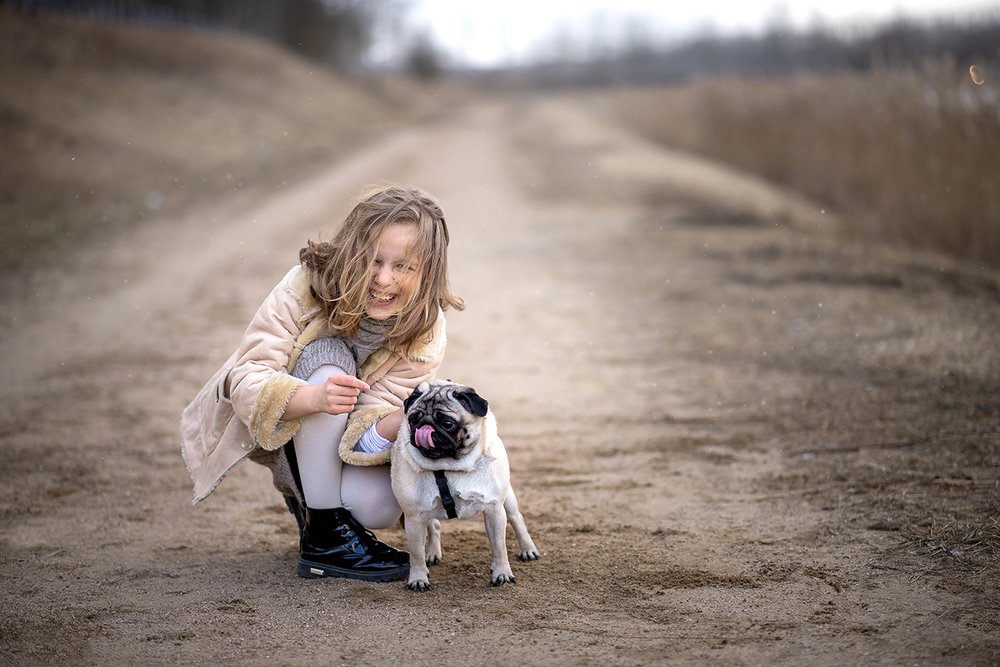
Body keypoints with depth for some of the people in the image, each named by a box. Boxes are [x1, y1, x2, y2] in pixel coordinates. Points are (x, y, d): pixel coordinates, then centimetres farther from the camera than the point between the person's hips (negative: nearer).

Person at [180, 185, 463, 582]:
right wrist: (315, 397, -53)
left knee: (380, 507, -28)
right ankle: (326, 535, -23)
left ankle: (306, 497, 11)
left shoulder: (426, 334, -21)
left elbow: (366, 431, -27)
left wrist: (403, 423, -51)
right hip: (259, 428, -2)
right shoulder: (306, 286, -29)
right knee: (328, 359, -33)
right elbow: (247, 380, -34)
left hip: (339, 444, 3)